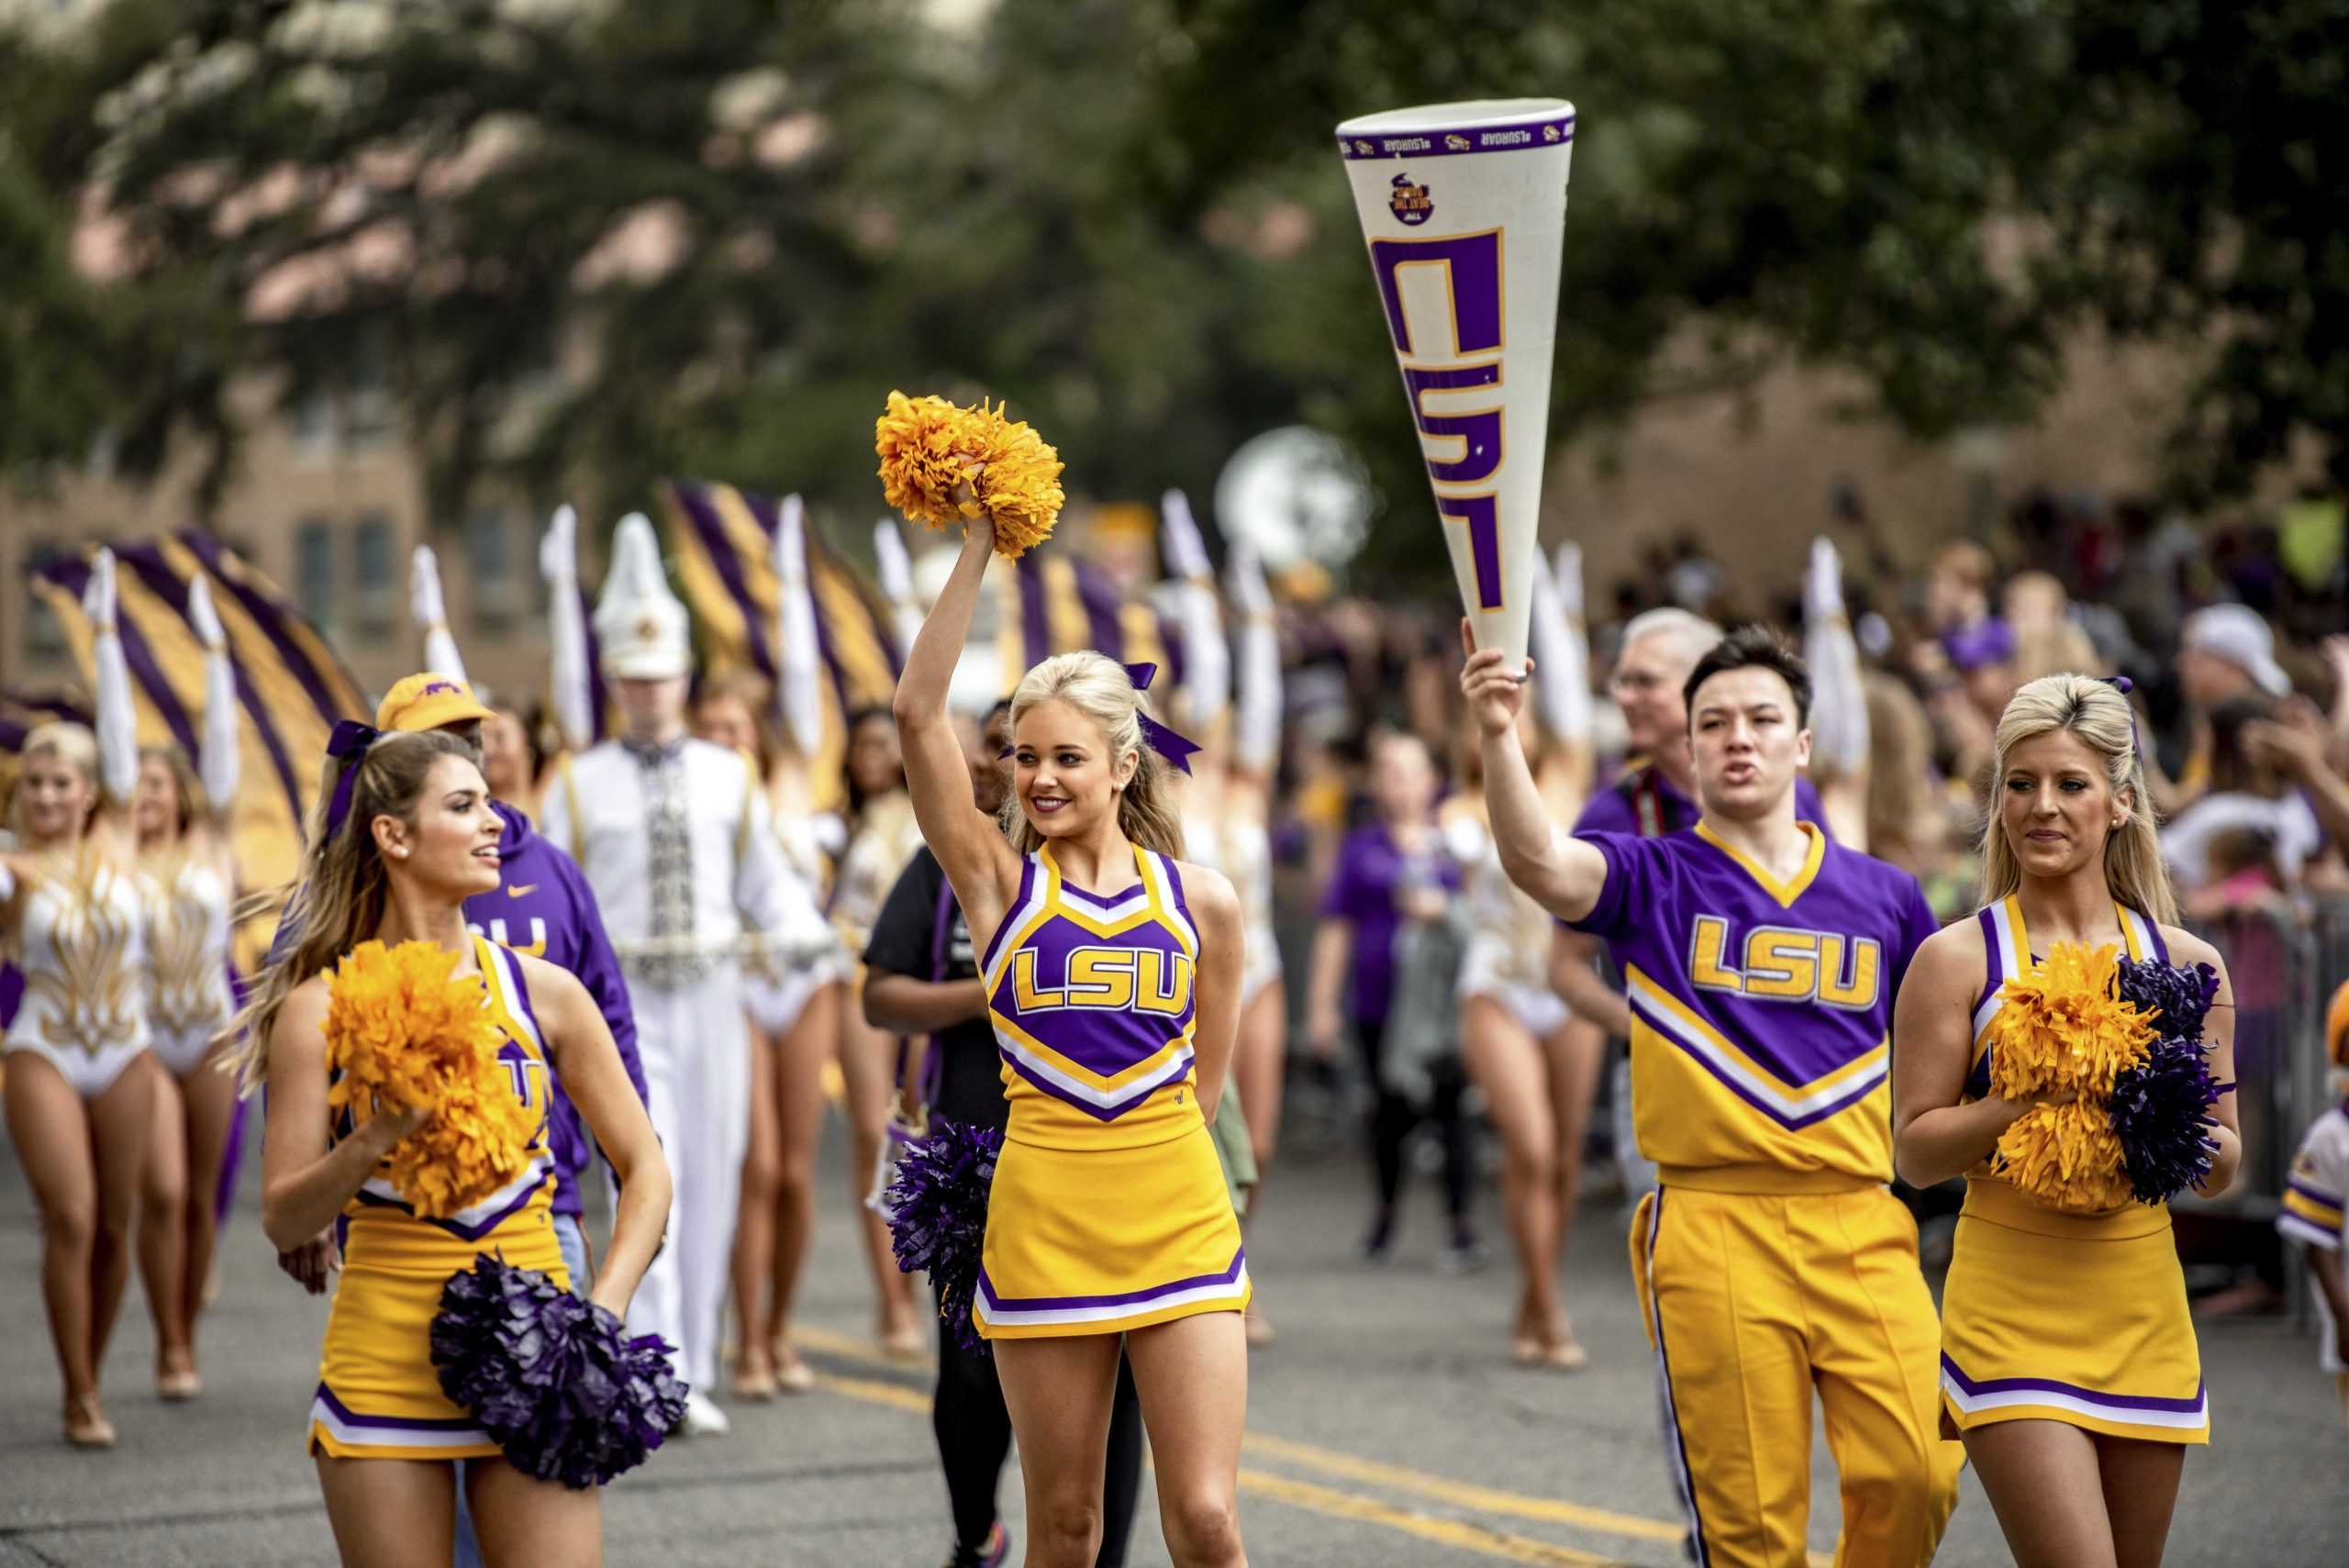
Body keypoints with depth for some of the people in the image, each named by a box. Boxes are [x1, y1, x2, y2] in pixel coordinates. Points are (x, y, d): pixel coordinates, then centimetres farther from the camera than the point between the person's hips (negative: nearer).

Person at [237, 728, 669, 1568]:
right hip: (385, 1360, -1)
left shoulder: (542, 991, 3)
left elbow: (645, 1169, 9)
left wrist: (602, 1310, -5)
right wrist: (376, 1140, -19)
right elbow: (284, 1221, -2)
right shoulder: (320, 1010, -2)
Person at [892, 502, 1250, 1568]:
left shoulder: (1200, 901, 5)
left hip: (1180, 1219, 0)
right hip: (1042, 1223, 0)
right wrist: (977, 552, -10)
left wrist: (1144, 1156, 10)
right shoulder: (999, 883, 2)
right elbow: (918, 710, -8)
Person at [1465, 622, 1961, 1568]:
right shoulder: (1653, 881, 4)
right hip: (1712, 1230, -2)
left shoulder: (1884, 896, 13)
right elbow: (1540, 864, -18)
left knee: (1915, 1477, -8)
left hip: (1863, 1228, 2)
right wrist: (1499, 737, -34)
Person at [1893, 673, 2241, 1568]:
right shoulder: (1959, 959, -1)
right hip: (2012, 1303, -4)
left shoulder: (2186, 965, 8)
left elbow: (2223, 1167, 13)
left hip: (2144, 1304, 4)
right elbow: (1917, 1150, -3)